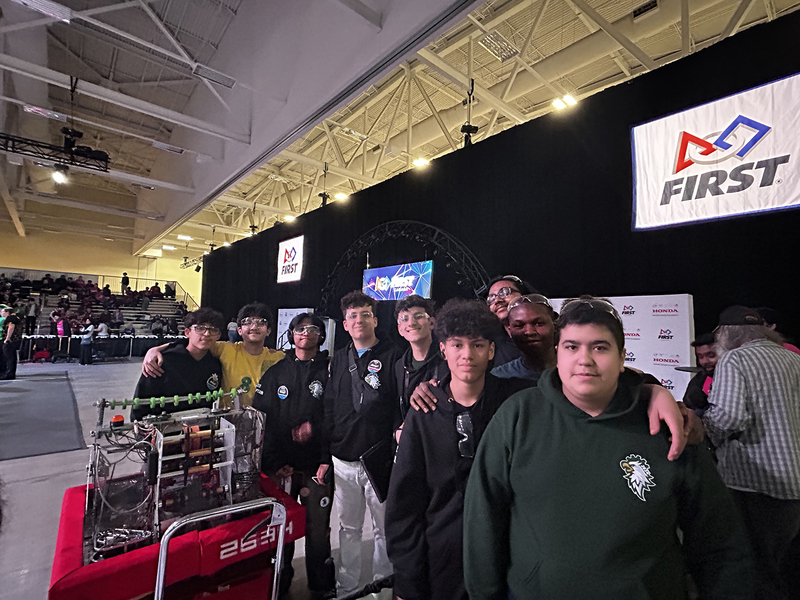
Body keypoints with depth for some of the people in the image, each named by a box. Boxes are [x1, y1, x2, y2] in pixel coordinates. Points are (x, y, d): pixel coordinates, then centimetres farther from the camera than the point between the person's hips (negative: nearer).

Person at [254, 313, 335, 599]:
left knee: (318, 528, 6)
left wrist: (314, 427, -16)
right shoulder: (276, 372, 5)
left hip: (317, 465, -2)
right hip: (279, 466, 2)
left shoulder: (330, 371, -1)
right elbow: (259, 419, 1)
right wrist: (274, 462, -6)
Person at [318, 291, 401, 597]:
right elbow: (328, 411, 11)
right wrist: (325, 457, 9)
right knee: (348, 529, 19)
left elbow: (402, 409, -9)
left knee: (384, 529, 11)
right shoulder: (338, 360, 9)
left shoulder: (393, 356, -6)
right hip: (342, 463, 4)